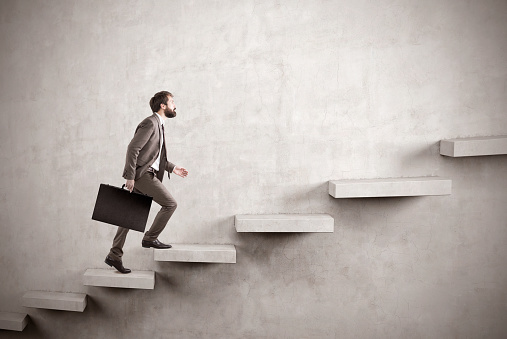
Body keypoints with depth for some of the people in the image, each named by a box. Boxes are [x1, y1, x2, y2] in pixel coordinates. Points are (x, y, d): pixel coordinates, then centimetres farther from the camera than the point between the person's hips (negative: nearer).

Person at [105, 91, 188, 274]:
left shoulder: (159, 125, 20)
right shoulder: (150, 123, -11)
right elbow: (132, 149, -18)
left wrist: (172, 168, 17)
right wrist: (130, 177, -20)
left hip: (148, 173, 10)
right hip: (142, 173, -10)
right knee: (170, 203, -6)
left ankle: (114, 255, 18)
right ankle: (150, 238, 7)